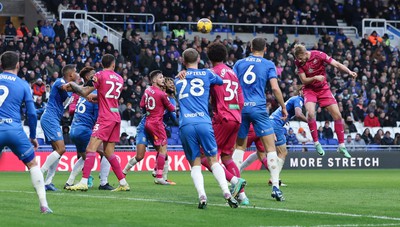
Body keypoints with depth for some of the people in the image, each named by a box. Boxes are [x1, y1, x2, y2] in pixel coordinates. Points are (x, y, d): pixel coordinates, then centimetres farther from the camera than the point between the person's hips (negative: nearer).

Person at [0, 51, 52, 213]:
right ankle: (44, 205, 5)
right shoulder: (23, 84, 7)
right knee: (32, 164, 12)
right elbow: (32, 113, 7)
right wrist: (33, 137, 18)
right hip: (14, 130, -1)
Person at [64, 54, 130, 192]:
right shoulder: (119, 78, 16)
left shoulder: (100, 75, -4)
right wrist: (94, 97, 20)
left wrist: (72, 85, 6)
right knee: (108, 152, 13)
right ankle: (123, 183, 13)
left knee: (91, 148, -14)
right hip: (116, 118, 7)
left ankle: (84, 182, -24)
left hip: (105, 118, -7)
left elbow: (85, 93, -6)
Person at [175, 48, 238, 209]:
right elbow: (222, 82, 28)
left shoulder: (178, 79, 19)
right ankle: (227, 193, -11)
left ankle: (202, 196, -15)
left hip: (185, 125, 1)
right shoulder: (207, 74, 13)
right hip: (203, 122, -1)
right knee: (213, 161, 6)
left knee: (195, 165, 6)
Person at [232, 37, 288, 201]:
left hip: (241, 108, 3)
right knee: (270, 147, -1)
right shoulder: (268, 65, 3)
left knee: (239, 146, 16)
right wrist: (283, 107, 3)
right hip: (258, 108, -3)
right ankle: (275, 186, -10)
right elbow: (275, 88, -7)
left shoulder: (239, 63, 11)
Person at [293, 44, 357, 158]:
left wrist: (349, 72, -32)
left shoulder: (318, 55, -17)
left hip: (323, 89, 0)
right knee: (310, 112, -27)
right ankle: (316, 142, -13)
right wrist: (315, 78, -27)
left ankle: (341, 146, 5)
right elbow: (303, 80, -8)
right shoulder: (298, 62, -10)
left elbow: (336, 64, -18)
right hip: (309, 90, 0)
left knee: (337, 115, -6)